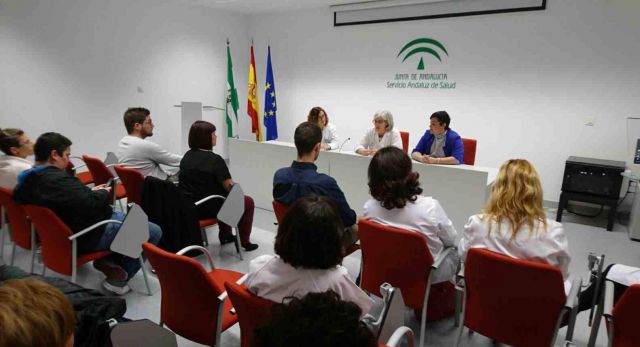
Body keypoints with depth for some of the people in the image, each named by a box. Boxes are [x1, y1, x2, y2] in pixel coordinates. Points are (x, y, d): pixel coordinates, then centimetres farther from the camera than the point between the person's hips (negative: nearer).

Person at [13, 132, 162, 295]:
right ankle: (118, 278, 3)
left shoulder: (29, 178, 1)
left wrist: (91, 191, 4)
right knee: (153, 232, -7)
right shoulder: (57, 179, -30)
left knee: (124, 217, 32)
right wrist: (103, 193, -11)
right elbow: (92, 205, -32)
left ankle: (107, 260, 18)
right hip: (87, 237, -11)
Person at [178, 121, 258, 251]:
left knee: (224, 196, 33)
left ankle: (225, 235, 40)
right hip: (208, 209, -8)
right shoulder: (215, 159, -19)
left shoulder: (187, 156, 5)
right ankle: (244, 242, 19)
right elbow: (230, 187, -18)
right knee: (248, 201, 12)